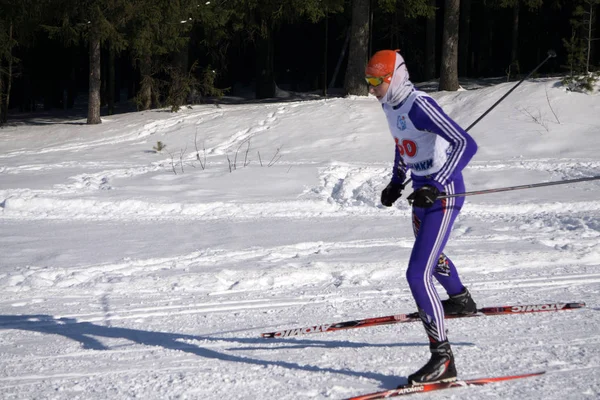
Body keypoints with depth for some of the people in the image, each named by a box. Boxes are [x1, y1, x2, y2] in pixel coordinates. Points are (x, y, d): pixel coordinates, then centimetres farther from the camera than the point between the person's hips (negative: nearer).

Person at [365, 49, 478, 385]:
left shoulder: (420, 106, -25)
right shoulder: (391, 106, 3)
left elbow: (466, 144, -30)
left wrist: (436, 186, -35)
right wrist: (397, 182, 18)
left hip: (443, 193, -10)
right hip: (423, 190, 10)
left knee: (418, 274, -17)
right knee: (429, 254, 34)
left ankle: (443, 360, -13)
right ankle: (461, 300, 63)